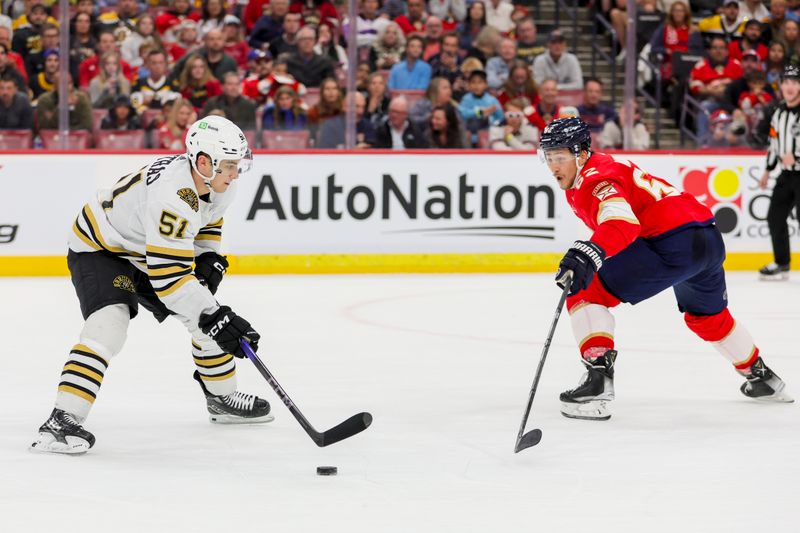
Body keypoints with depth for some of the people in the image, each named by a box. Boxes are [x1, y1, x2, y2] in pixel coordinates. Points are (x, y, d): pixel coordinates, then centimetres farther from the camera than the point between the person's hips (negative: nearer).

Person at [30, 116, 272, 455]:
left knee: (207, 317, 9)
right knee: (110, 323, -30)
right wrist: (215, 318, -40)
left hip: (146, 251, 9)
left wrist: (209, 258, -3)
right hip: (99, 249, -9)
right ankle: (62, 420, -32)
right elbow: (168, 275, -40)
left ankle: (222, 398, 31)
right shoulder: (174, 196, -39)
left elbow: (207, 218, 14)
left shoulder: (216, 182, -11)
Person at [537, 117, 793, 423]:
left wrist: (589, 254, -47)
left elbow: (623, 224, -33)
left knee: (587, 292, -10)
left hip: (675, 244, -11)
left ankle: (598, 380, -23)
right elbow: (608, 222, 38)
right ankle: (762, 378, 55)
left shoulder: (598, 178, -13)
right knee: (707, 316, 37)